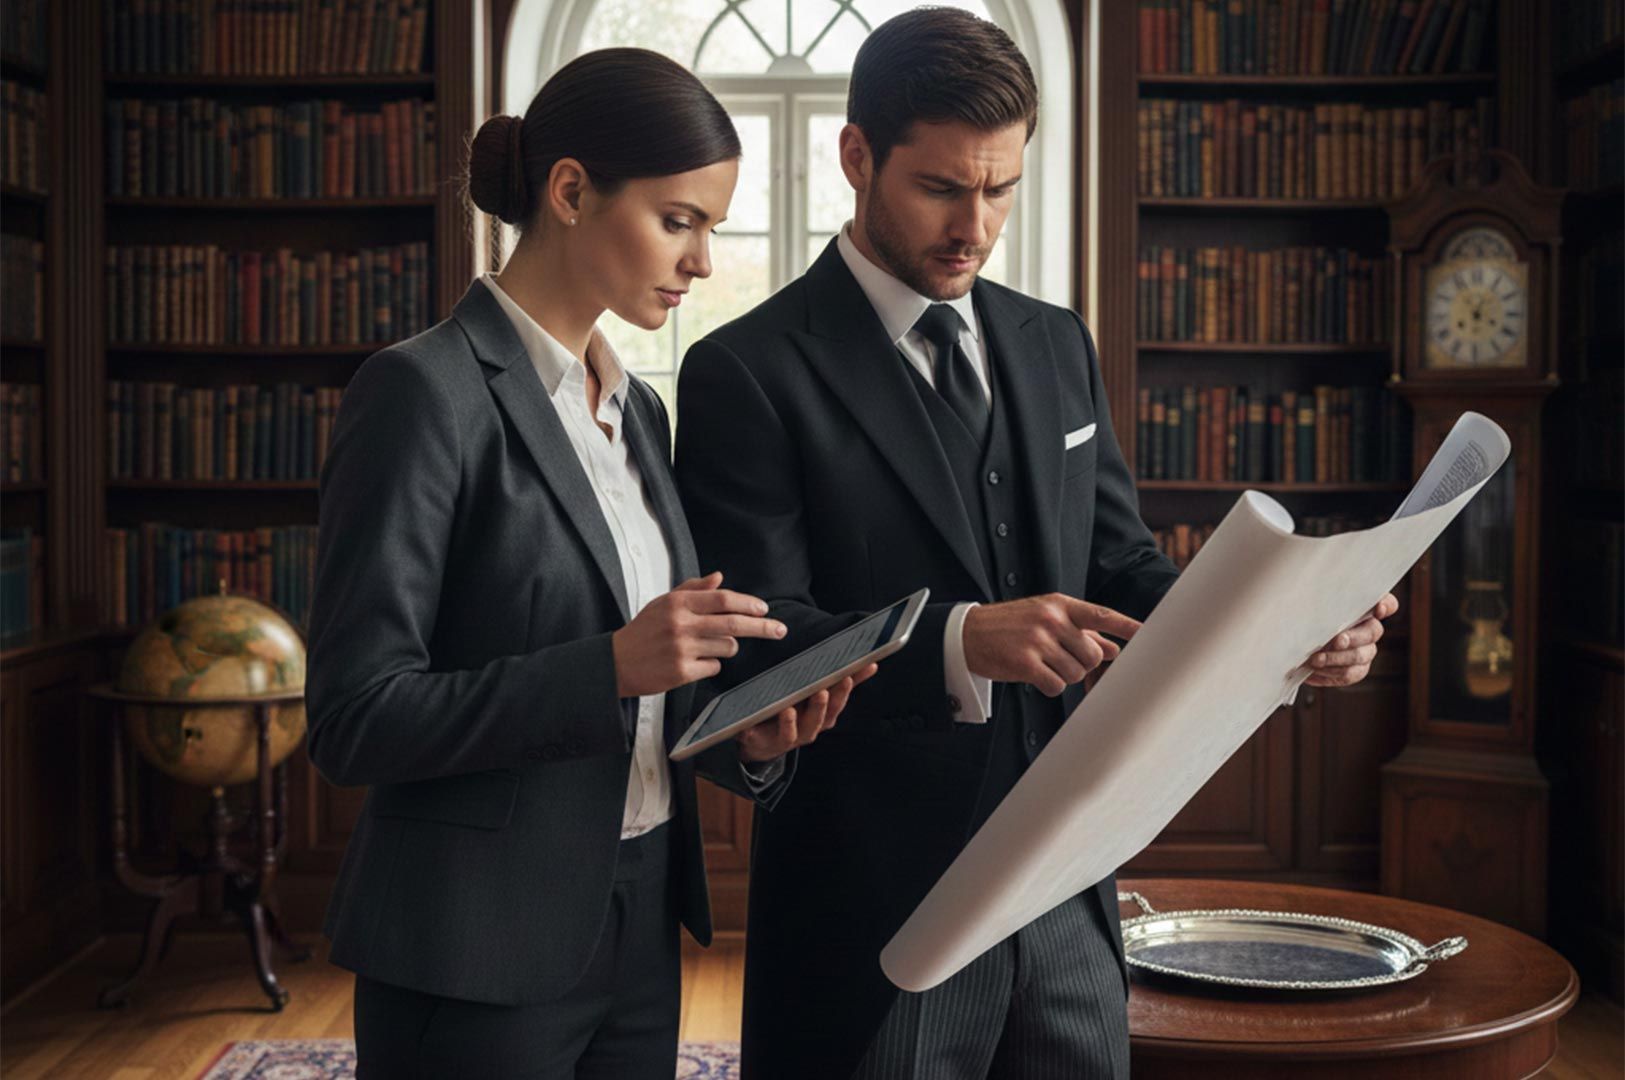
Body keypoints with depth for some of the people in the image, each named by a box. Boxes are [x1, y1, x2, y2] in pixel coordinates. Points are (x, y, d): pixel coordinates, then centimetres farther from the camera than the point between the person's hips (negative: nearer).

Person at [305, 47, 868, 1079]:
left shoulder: (637, 408, 10)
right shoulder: (425, 391, -14)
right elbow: (353, 717, -17)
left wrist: (748, 738, -4)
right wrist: (612, 665, -25)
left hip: (638, 926, 7)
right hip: (477, 951, -7)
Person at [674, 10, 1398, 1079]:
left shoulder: (1058, 347, 11)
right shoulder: (749, 375, -9)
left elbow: (1120, 567, 12)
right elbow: (754, 648, -15)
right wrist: (959, 641, -31)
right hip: (873, 912, -5)